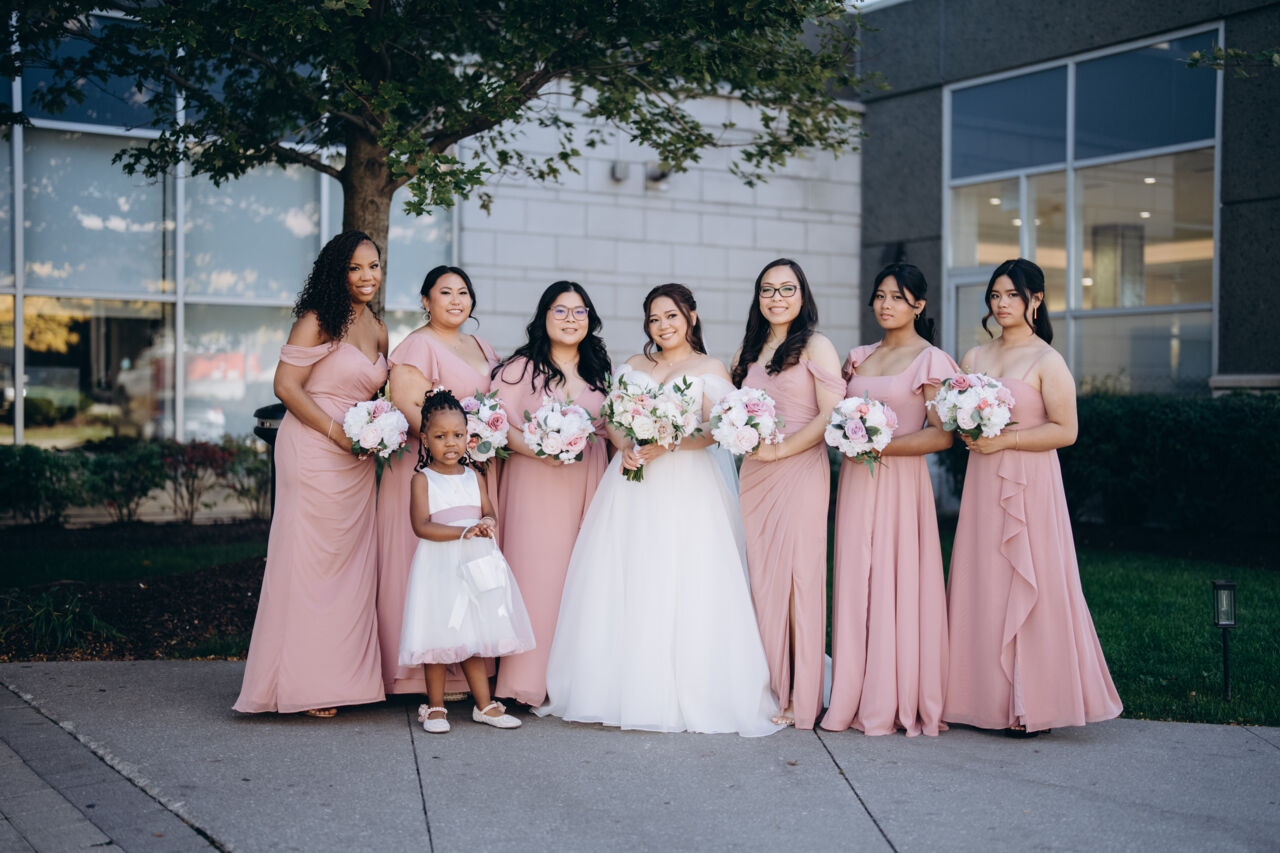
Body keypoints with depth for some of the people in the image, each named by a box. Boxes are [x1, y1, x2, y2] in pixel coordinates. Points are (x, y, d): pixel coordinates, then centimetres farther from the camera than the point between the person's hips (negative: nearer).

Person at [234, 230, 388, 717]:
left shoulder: (378, 331, 15)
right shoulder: (318, 321, -8)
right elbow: (286, 386, -13)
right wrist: (335, 431, -17)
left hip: (358, 459, 8)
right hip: (313, 454, -8)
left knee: (354, 564, 9)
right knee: (310, 562, -4)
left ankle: (344, 674, 18)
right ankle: (302, 684, 2)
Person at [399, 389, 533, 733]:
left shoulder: (472, 476, 11)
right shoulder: (423, 479, -4)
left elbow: (489, 513, 11)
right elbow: (421, 526, -13)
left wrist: (488, 523, -14)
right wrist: (464, 531, -20)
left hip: (475, 564, 4)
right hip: (438, 566, -4)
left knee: (474, 637, 9)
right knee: (438, 638, -1)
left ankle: (484, 705, 17)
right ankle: (435, 707, 14)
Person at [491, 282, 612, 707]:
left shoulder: (597, 371, 17)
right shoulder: (521, 367, 3)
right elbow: (498, 421, -6)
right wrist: (535, 449, -19)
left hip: (586, 483, 4)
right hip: (535, 481, -4)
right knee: (536, 571, -8)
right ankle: (530, 680, -4)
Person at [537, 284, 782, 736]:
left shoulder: (710, 369, 6)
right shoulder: (633, 366, 19)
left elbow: (714, 431, -5)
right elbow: (611, 420, 13)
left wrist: (666, 446, -19)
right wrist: (626, 448, -8)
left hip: (686, 487, -4)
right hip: (632, 484, 4)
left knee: (682, 589, -8)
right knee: (623, 587, -2)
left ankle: (689, 695, -3)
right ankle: (625, 688, 3)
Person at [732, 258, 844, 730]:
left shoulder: (816, 347, -1)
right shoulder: (747, 350, 17)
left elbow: (832, 415, -9)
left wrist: (780, 448, -12)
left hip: (800, 473, -5)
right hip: (754, 474, 5)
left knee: (797, 576, -5)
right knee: (759, 579, 3)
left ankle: (800, 699, 1)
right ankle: (767, 690, 10)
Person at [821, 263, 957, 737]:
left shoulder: (931, 360, -3)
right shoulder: (859, 357, 15)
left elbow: (942, 435, -10)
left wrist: (881, 445, -16)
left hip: (901, 482, -6)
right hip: (856, 480, 6)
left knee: (899, 587, -4)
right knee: (856, 587, 5)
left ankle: (900, 702, 5)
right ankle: (859, 700, 12)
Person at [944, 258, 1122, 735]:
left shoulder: (1047, 361, -5)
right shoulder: (974, 358, 13)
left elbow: (1066, 431, -11)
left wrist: (1004, 440, -15)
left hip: (1029, 484, -6)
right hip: (982, 483, 6)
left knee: (1030, 587, -4)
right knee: (981, 586, 5)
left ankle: (1032, 705, 5)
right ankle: (987, 697, 12)